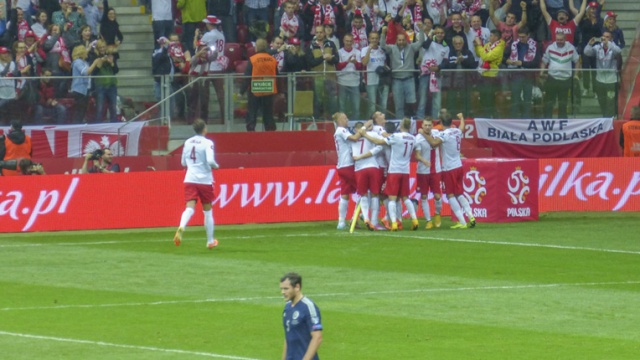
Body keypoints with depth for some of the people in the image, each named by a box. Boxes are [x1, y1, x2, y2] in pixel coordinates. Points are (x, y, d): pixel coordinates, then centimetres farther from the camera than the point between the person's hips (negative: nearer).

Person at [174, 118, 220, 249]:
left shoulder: (187, 142, 7)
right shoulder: (207, 143, -9)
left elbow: (183, 162, 15)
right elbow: (210, 160, -21)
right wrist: (216, 166, 0)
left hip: (190, 179, 3)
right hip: (205, 180, -3)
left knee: (190, 208, -8)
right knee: (208, 211, 12)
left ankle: (181, 228, -38)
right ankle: (210, 241, 22)